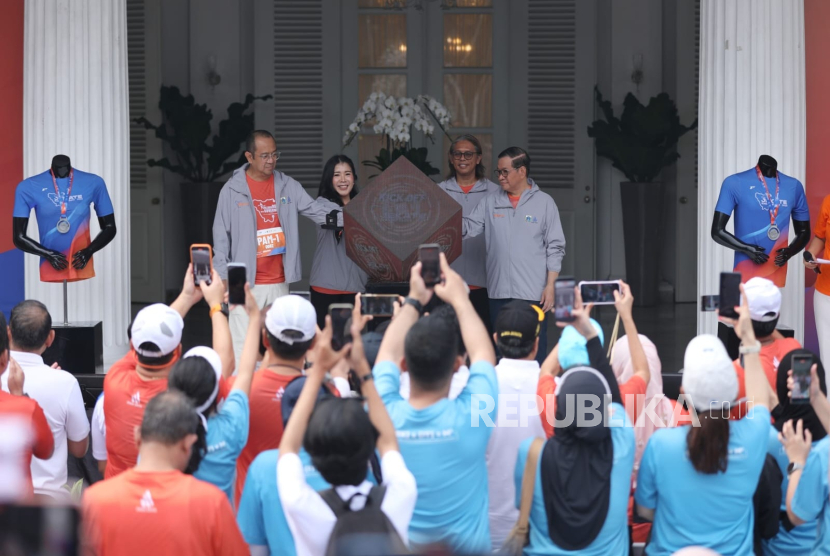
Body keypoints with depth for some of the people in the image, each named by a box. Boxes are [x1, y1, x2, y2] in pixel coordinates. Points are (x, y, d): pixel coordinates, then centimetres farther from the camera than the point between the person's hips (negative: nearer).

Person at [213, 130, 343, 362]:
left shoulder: (288, 186, 6)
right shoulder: (232, 190, -3)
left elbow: (316, 208, -3)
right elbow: (221, 238, -2)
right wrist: (223, 280, -5)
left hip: (279, 282, 4)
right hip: (245, 283, -4)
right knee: (242, 346, -5)